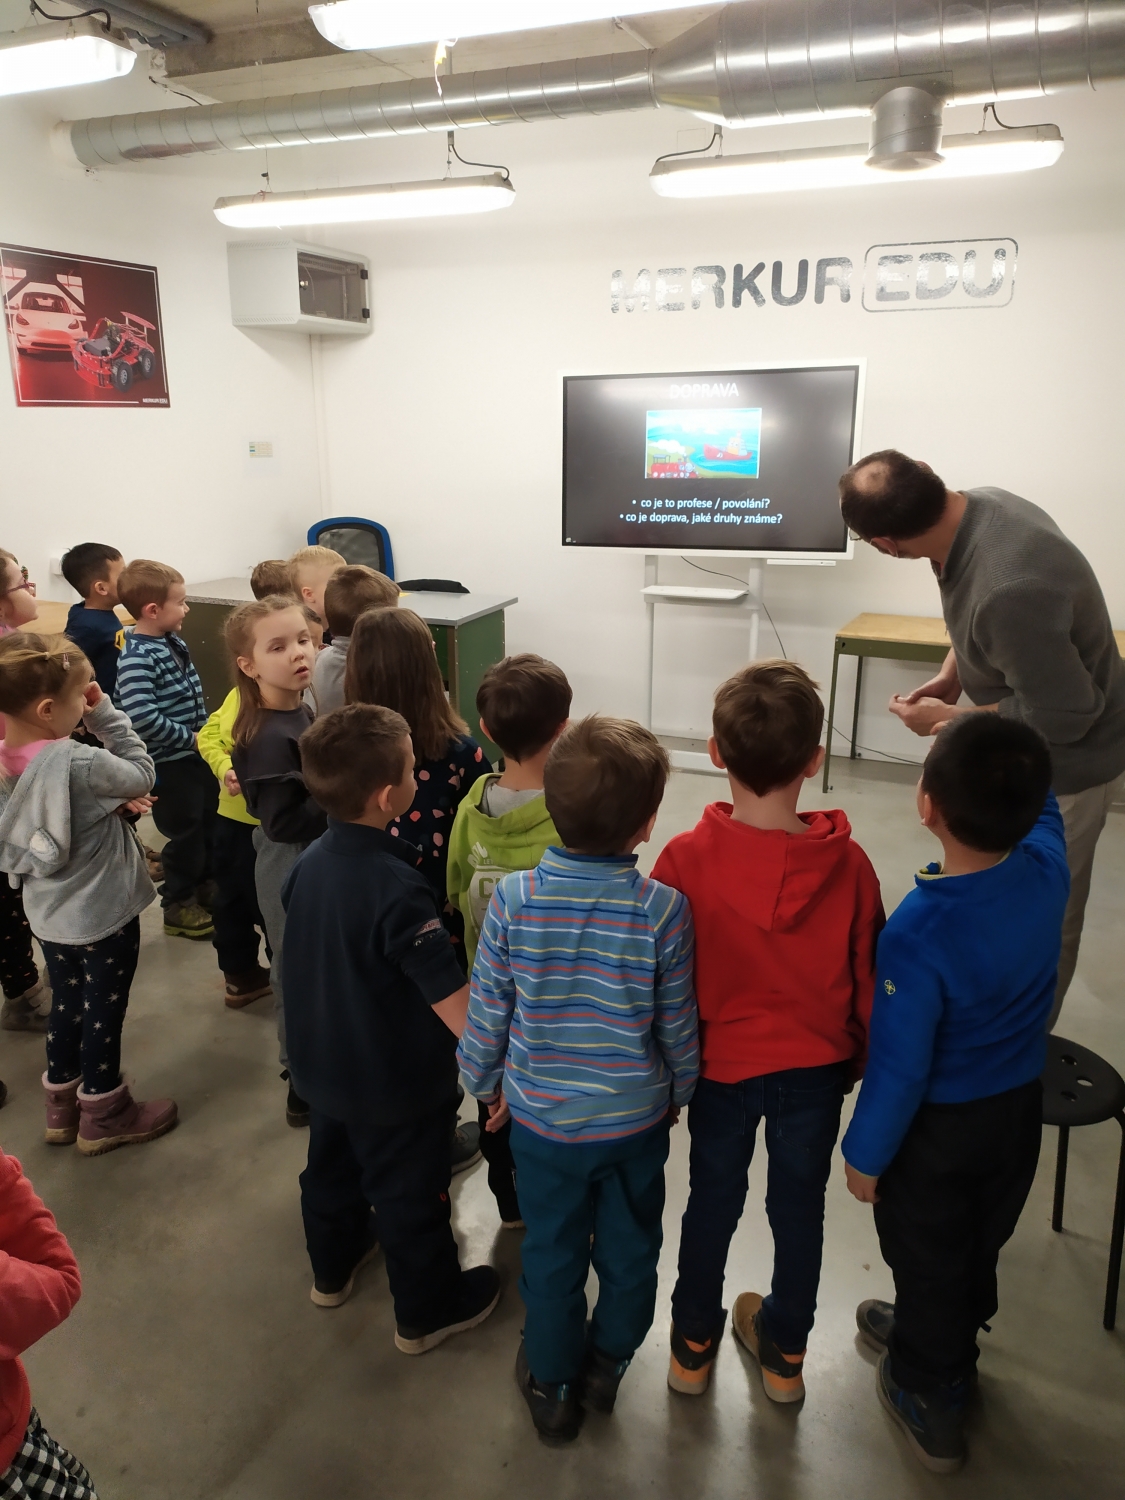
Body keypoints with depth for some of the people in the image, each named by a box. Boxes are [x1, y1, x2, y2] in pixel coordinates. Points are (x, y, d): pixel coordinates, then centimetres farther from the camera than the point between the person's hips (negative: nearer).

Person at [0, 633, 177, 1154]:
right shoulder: (77, 762, -29)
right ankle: (103, 1117, 28)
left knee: (65, 1005, 23)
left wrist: (112, 802, -4)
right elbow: (142, 774, -14)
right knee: (103, 1012, 11)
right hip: (102, 913, -7)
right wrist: (105, 714, -13)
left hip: (49, 913, 7)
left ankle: (63, 1106, 39)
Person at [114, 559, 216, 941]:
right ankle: (179, 907, 23)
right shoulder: (137, 657, -22)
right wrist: (189, 738, -23)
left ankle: (206, 886, 41)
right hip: (169, 762, -8)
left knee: (210, 823, 21)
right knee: (185, 834, 5)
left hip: (197, 752, 8)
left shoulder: (174, 642, 4)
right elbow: (141, 717, -31)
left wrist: (206, 730, 8)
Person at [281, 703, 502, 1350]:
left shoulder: (310, 861, -8)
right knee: (411, 1195, 14)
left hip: (325, 1065, 8)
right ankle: (427, 1310, 35)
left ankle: (334, 1265, 53)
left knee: (333, 1163, 28)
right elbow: (451, 997, -32)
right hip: (398, 1082, -7)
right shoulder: (396, 888, -33)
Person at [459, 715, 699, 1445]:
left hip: (542, 1118, 1)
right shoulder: (664, 909, -23)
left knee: (552, 1255, 22)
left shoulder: (512, 899, -22)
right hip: (637, 1118, 0)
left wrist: (485, 1082, 9)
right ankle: (608, 1364, 49)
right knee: (630, 1251, 25)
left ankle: (553, 1385, 44)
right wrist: (679, 1090, 11)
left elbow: (487, 1015, -10)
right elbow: (678, 1027, -10)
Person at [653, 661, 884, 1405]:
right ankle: (785, 1351, 43)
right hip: (816, 1066, 1)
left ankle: (694, 1342, 42)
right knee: (800, 1208, 21)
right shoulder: (849, 863, -19)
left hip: (723, 1064, -1)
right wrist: (857, 1057, 12)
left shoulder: (686, 858, -23)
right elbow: (868, 978, -6)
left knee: (713, 1201, 21)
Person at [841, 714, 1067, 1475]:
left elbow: (900, 1066, -27)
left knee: (929, 1262, 20)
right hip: (1020, 1105, 6)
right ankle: (947, 1342, 55)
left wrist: (865, 1153, -11)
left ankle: (932, 1402, 42)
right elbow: (1040, 803, 5)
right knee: (980, 1247, 29)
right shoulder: (1048, 868, -20)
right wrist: (985, 735, 8)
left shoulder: (919, 932, -36)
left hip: (939, 1127, -6)